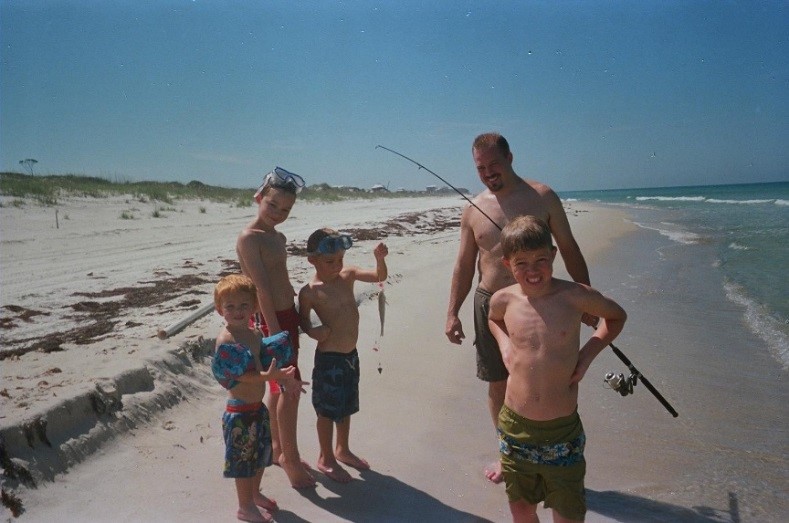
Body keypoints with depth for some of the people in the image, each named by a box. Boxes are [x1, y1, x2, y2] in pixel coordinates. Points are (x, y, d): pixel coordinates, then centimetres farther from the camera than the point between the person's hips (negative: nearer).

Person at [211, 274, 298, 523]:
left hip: (258, 406, 9)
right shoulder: (226, 339, -21)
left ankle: (255, 493, 45)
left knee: (261, 453, 23)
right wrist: (266, 376, -37)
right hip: (240, 411, -9)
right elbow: (238, 374, -28)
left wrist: (280, 374, -3)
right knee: (243, 459, 7)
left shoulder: (254, 334, 5)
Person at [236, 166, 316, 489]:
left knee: (280, 386, 17)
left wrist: (293, 321, 16)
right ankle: (291, 459, 11)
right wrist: (275, 332, -25)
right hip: (269, 320, -9)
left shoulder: (278, 237, 11)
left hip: (287, 316, 9)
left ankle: (277, 448, 32)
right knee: (290, 387, -3)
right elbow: (262, 289, -22)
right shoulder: (249, 238, -15)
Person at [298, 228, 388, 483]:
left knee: (346, 406, 23)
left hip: (351, 355, 6)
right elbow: (303, 321, -3)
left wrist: (380, 258, -21)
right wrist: (314, 331, -23)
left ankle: (342, 450, 43)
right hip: (329, 359, -6)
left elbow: (380, 276, -3)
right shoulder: (309, 292, -16)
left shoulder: (348, 275, -2)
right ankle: (326, 458, 30)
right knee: (328, 410, 10)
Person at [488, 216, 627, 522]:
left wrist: (588, 352, -5)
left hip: (563, 429, -2)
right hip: (515, 426, 2)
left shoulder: (574, 296, -13)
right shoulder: (503, 300, -5)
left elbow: (616, 317, 7)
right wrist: (504, 345, 2)